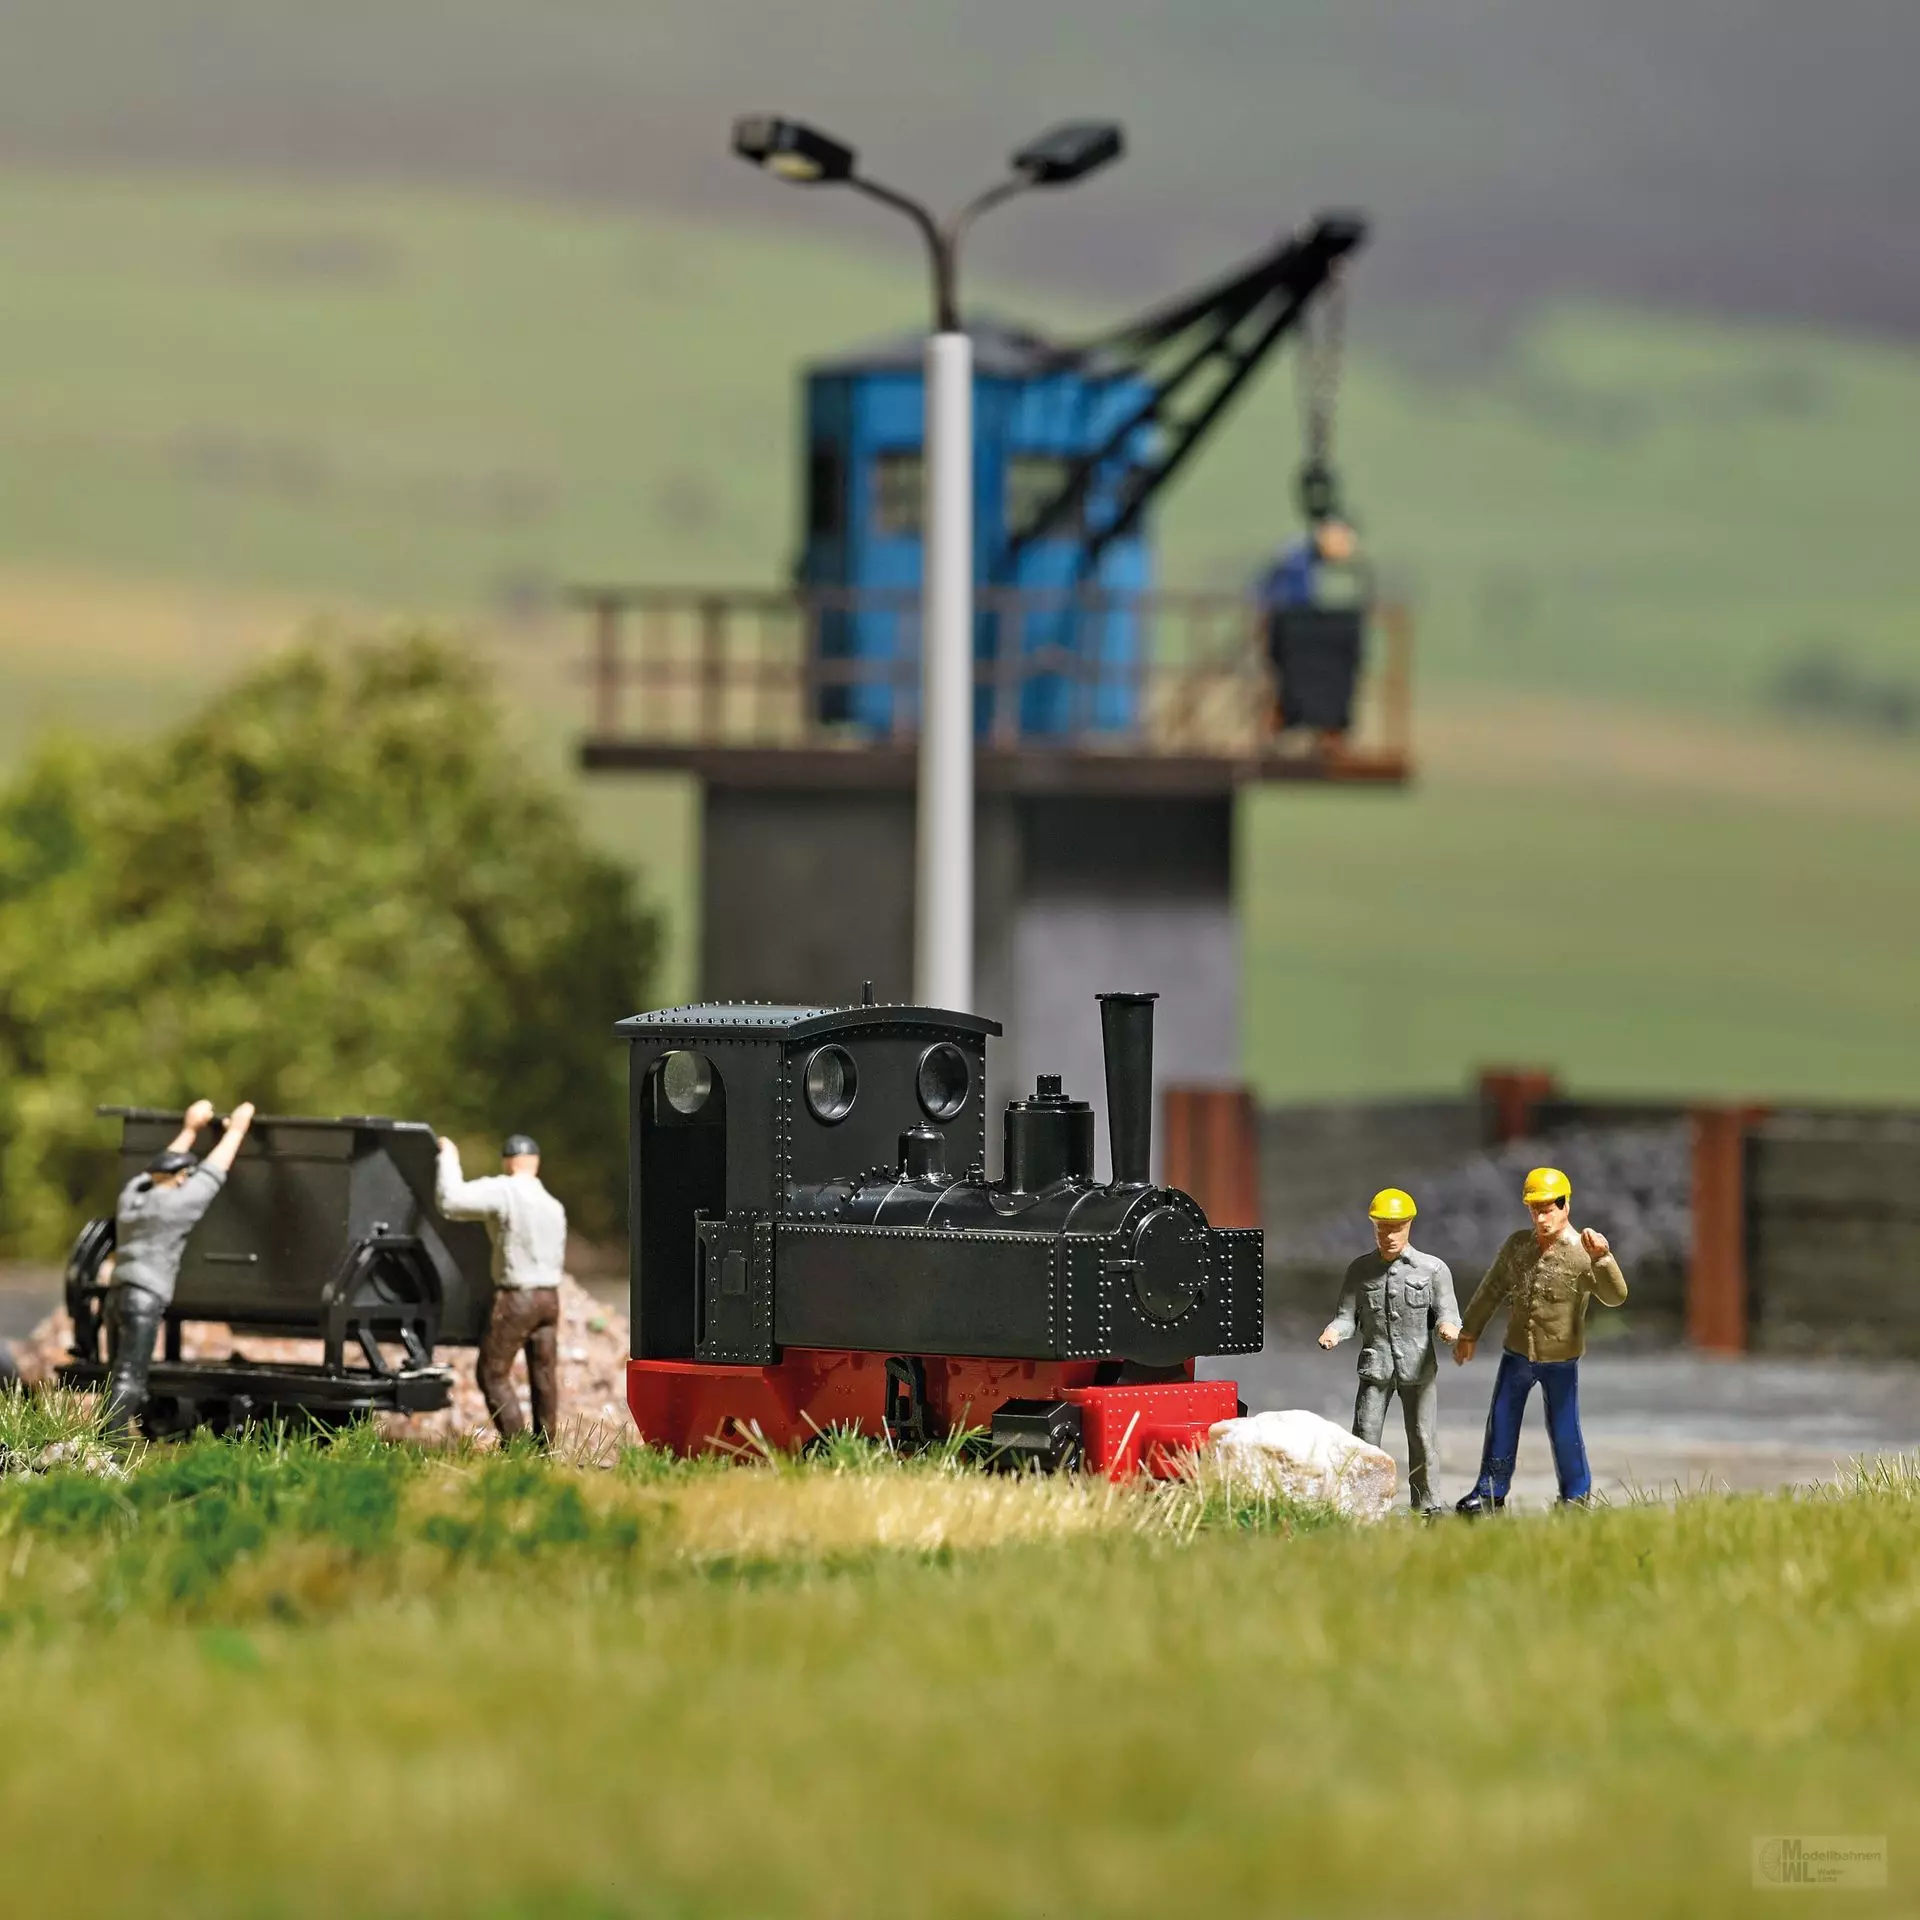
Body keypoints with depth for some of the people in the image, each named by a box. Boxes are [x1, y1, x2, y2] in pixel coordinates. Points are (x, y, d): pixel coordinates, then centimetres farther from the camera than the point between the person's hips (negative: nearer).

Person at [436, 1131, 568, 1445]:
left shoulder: (503, 1192, -15)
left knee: (493, 1374, 0)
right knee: (544, 1376, 12)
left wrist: (448, 1157, -7)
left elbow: (451, 1199, -21)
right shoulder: (554, 1207, 9)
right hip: (549, 1297, 7)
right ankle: (544, 1446, 15)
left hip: (515, 1298, -7)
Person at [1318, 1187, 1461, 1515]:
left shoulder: (1433, 1269, 1)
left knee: (1423, 1439, 5)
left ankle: (1427, 1504, 16)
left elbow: (1446, 1312, 1)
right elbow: (1348, 1314, 6)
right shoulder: (1360, 1270, 6)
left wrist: (1448, 1325, -23)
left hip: (1418, 1366, -1)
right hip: (1375, 1365, 1)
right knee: (1365, 1434, -7)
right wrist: (1334, 1331, -16)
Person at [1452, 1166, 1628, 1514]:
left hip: (1561, 1360, -4)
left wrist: (1602, 1257, -44)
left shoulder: (1582, 1254, -16)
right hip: (1517, 1354, 4)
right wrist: (1468, 1332, 14)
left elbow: (1615, 1296, -29)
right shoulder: (1517, 1245, -2)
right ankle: (1490, 1495, 18)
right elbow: (1491, 1290, 10)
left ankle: (1576, 1496, 21)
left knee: (1564, 1430, 4)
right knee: (1501, 1425, 8)